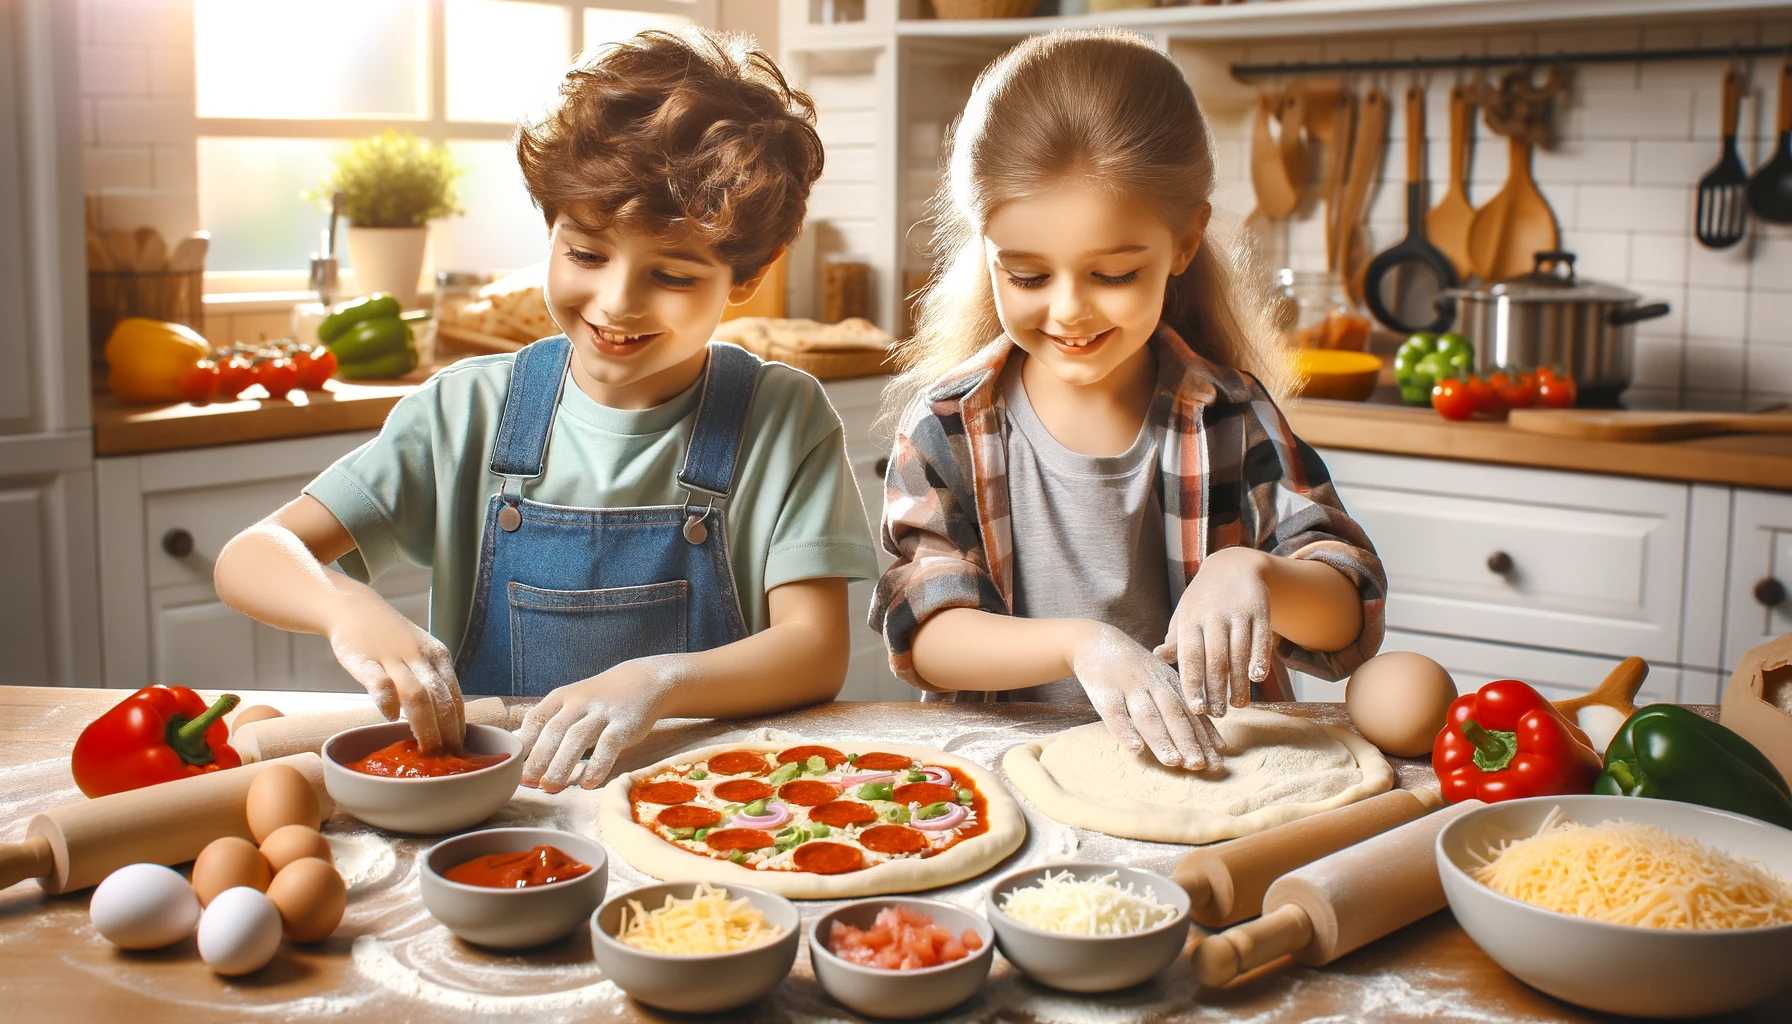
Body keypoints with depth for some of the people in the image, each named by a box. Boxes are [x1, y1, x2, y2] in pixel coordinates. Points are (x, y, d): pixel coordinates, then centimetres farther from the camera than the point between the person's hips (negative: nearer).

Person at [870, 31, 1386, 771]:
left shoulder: (1230, 418, 1)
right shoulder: (947, 428, -1)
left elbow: (1349, 623, -2)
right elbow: (924, 634, -9)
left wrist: (1252, 573, -23)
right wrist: (1078, 642, -25)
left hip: (1211, 770, 1)